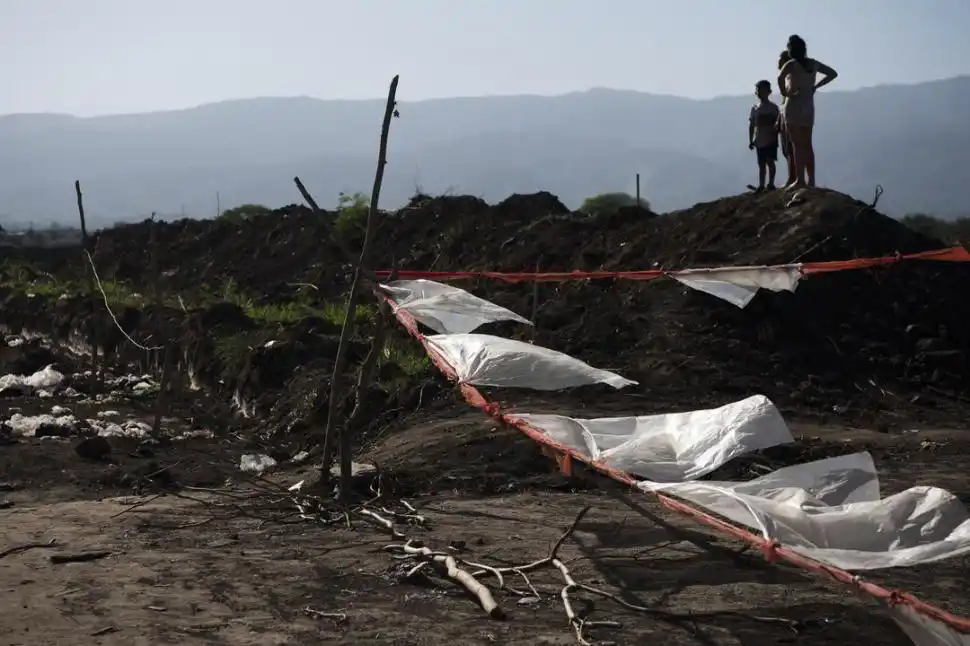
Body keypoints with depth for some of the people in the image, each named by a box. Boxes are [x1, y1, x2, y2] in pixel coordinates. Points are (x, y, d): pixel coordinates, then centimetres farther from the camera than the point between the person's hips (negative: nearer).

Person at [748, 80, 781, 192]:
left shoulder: (773, 107, -3)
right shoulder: (755, 108, 7)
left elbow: (777, 124, -3)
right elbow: (751, 126, 8)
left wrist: (774, 135, -14)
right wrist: (750, 140, 5)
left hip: (770, 140, -4)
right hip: (759, 141, 4)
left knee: (770, 161, -4)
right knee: (761, 163, 7)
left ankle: (771, 184, 2)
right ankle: (761, 185, 10)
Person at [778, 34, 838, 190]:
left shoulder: (792, 64, -10)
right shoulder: (813, 64, 9)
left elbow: (780, 77, -30)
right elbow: (833, 73, 22)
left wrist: (784, 93, -14)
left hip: (794, 106, -6)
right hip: (809, 107, 6)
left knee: (797, 145, -7)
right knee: (807, 145, 11)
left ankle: (800, 180, -10)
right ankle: (811, 180, 11)